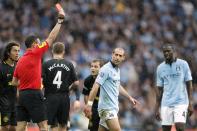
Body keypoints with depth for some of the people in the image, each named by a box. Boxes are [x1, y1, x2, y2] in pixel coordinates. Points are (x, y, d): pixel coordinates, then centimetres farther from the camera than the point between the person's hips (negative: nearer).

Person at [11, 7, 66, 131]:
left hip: (22, 95, 7)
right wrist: (60, 21, 3)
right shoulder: (35, 53, -6)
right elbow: (51, 38, -3)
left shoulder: (20, 61, 14)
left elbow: (14, 82, 15)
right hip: (34, 94, -7)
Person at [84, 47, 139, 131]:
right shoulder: (106, 69, -12)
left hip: (113, 107, 8)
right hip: (107, 107, -8)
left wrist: (129, 97, 36)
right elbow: (96, 86, -18)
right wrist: (89, 104, -25)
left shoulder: (117, 70, 15)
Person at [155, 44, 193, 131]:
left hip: (181, 103, -3)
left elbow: (189, 84, 1)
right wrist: (157, 108, 8)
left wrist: (190, 103, -6)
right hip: (166, 103, 3)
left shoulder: (183, 64, 0)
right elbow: (159, 89, 11)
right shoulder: (160, 68, 8)